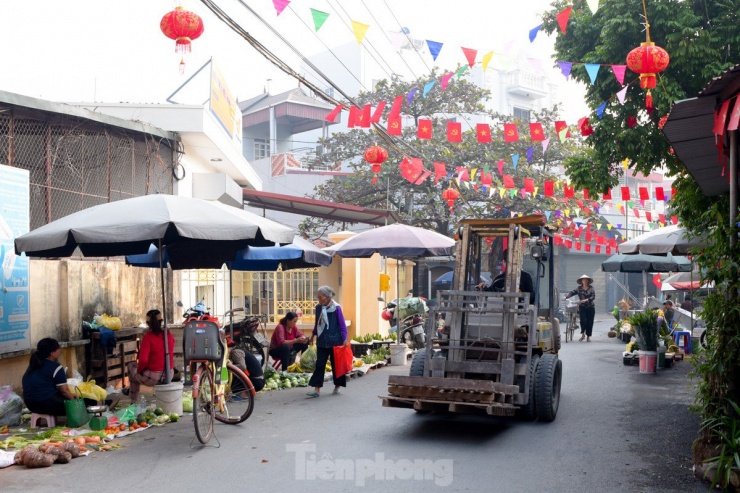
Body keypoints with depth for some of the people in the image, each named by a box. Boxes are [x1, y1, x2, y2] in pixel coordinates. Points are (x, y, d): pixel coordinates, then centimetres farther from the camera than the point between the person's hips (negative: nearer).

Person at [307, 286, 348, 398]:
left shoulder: (336, 308, -10)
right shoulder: (318, 308, 4)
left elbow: (342, 324, -8)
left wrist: (345, 339, -15)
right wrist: (313, 334, 24)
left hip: (334, 341, -4)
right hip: (322, 341, 4)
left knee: (336, 364, 7)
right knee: (319, 364, -1)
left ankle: (337, 386, 23)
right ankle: (317, 389, -2)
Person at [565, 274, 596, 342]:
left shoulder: (591, 288, 0)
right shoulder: (579, 288, 3)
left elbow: (593, 296, -11)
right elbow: (572, 293, -8)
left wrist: (586, 300, -27)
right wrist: (566, 297, -25)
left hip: (590, 307, 0)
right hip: (582, 307, 0)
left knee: (589, 322, 3)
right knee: (583, 320, -15)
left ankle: (588, 336, 15)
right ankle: (583, 334, 3)